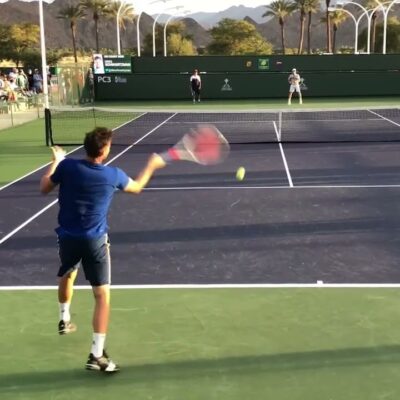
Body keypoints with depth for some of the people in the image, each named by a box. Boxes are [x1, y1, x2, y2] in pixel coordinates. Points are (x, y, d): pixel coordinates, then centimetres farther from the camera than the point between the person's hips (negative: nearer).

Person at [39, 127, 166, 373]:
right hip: (94, 240, -3)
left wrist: (55, 163, 19)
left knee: (67, 276, 32)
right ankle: (97, 355, -9)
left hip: (67, 236, 4)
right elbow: (136, 187, 13)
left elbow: (44, 189, 8)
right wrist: (152, 165, 27)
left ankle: (65, 320, 54)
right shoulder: (113, 175, -9)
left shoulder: (66, 166, -8)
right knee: (103, 295, -1)